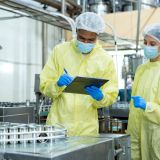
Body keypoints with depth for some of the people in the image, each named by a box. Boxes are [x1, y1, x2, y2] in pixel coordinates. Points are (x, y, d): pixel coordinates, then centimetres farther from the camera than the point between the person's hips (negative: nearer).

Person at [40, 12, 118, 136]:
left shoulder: (106, 60, 0)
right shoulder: (59, 50, -1)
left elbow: (111, 96, 2)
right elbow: (44, 86, 0)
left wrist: (100, 97, -20)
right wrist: (57, 84, -20)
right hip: (57, 123, 0)